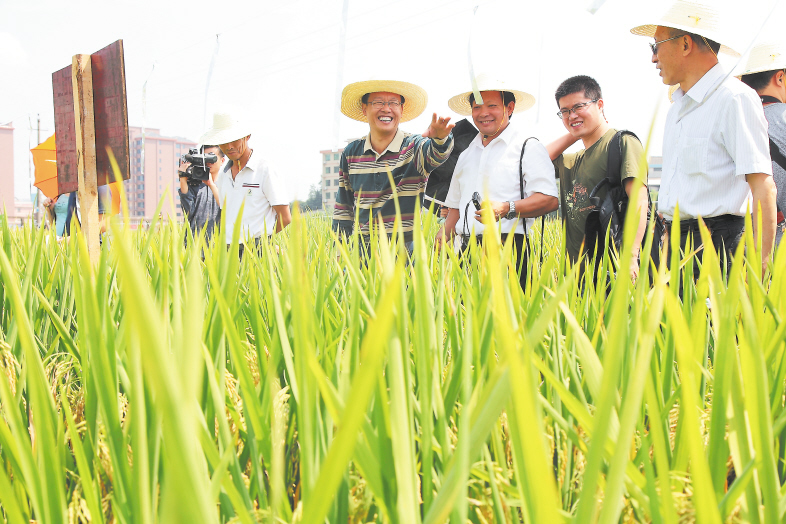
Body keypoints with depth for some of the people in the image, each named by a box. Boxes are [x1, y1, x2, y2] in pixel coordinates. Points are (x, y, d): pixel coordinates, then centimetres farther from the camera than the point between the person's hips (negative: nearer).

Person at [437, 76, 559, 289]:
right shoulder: (467, 155, 23)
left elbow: (549, 200, -8)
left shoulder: (528, 147, 3)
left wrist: (507, 209, -21)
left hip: (510, 250, -5)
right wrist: (444, 234, 9)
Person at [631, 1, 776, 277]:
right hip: (675, 242, 7)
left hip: (717, 244, -7)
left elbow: (763, 186, -16)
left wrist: (761, 264, -22)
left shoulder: (735, 99, -9)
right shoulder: (677, 107, 18)